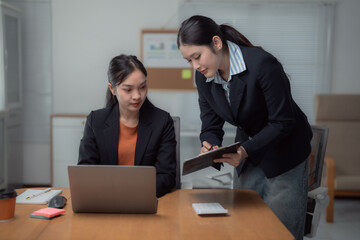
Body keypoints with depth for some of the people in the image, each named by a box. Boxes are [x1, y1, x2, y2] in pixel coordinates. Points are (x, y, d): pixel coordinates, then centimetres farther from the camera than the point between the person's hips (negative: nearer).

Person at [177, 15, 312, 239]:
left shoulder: (263, 64, -26)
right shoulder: (203, 77, -7)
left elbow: (283, 122, -23)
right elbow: (211, 126, -2)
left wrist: (245, 151, -32)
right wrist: (210, 147, -24)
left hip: (284, 153, -6)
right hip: (248, 155, 6)